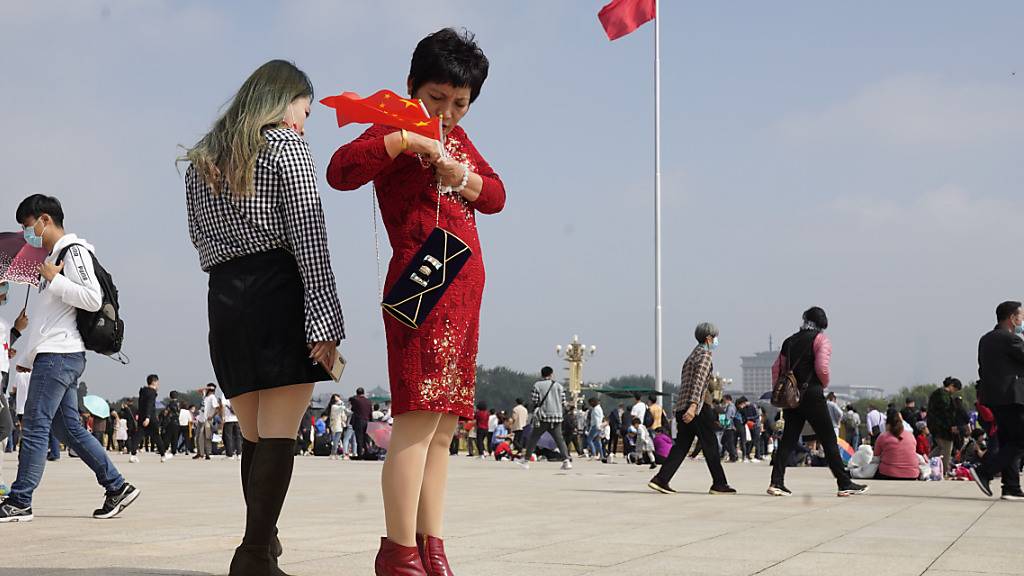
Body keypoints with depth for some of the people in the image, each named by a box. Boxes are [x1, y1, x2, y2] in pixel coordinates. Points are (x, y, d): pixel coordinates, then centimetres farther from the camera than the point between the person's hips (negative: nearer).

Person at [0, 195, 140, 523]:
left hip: (60, 356, -10)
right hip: (53, 355, 10)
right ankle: (117, 487, 9)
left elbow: (93, 299, -18)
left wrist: (55, 280, -14)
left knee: (35, 428, -9)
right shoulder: (53, 257, 24)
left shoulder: (74, 252, -6)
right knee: (69, 428, 7)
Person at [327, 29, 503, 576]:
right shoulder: (396, 131, -1)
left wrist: (463, 177, -2)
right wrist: (408, 139, -23)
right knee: (418, 418, -16)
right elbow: (341, 171, -18)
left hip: (464, 292, 9)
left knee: (443, 428, 6)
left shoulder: (457, 138, 23)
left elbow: (496, 196, 18)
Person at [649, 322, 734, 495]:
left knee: (681, 445, 6)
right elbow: (699, 381, -20)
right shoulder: (705, 354, -7)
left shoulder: (692, 355, 22)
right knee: (710, 445, 0)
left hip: (682, 406, 9)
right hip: (699, 405, -9)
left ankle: (660, 479, -4)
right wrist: (693, 406, -29)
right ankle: (719, 484, 6)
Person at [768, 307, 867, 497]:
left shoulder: (790, 341, 15)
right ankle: (845, 484, 2)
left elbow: (776, 368, 12)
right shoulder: (821, 339, -4)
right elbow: (822, 367, -16)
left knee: (788, 439, 6)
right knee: (829, 440, -1)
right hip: (811, 395, -6)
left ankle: (776, 482, -2)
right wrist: (825, 384, 2)